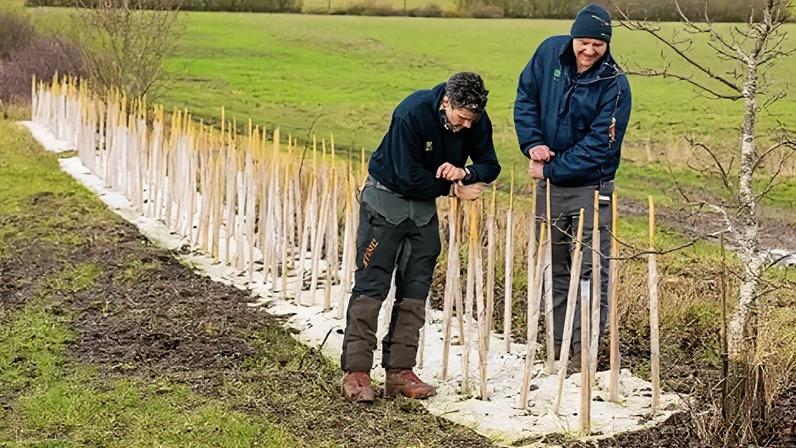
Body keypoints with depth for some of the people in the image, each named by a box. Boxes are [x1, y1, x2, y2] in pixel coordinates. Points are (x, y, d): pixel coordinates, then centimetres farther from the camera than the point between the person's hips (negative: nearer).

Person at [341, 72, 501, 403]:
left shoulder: (478, 121, -11)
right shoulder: (412, 114, -28)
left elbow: (490, 166, -3)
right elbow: (408, 176, -27)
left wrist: (464, 172, -25)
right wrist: (454, 187, -18)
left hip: (425, 206, 6)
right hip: (386, 198, -6)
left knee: (415, 291, 4)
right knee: (371, 287, -6)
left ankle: (400, 371, 10)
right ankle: (356, 371, -2)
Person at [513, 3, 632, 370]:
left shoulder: (615, 84, -16)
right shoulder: (550, 52, -3)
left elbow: (599, 145, -18)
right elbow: (525, 98, 5)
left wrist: (550, 169, -17)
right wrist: (532, 143, -10)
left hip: (591, 187, -5)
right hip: (549, 187, 5)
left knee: (590, 269, -5)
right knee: (554, 267, 13)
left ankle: (585, 349, 2)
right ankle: (558, 343, 25)